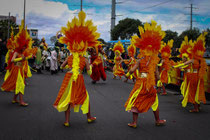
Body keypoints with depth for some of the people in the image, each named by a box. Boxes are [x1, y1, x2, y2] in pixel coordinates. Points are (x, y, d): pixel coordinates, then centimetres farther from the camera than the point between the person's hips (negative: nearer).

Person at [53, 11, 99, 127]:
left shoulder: (69, 58, 2)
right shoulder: (85, 60, -3)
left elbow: (62, 66, 14)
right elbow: (89, 73, -1)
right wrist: (90, 66, 18)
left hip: (68, 78, 2)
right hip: (79, 80, -2)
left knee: (68, 98, 9)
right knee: (85, 97, 16)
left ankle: (66, 121, 8)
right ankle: (89, 117, 30)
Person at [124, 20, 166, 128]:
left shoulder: (140, 61, -5)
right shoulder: (154, 61, -1)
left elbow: (132, 69, -13)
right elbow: (156, 73, -1)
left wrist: (128, 74, 6)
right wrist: (159, 81, 15)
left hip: (141, 82, -2)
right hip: (151, 84, 2)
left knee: (136, 101, 6)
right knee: (154, 101, 17)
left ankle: (134, 122, 4)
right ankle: (158, 120, 29)